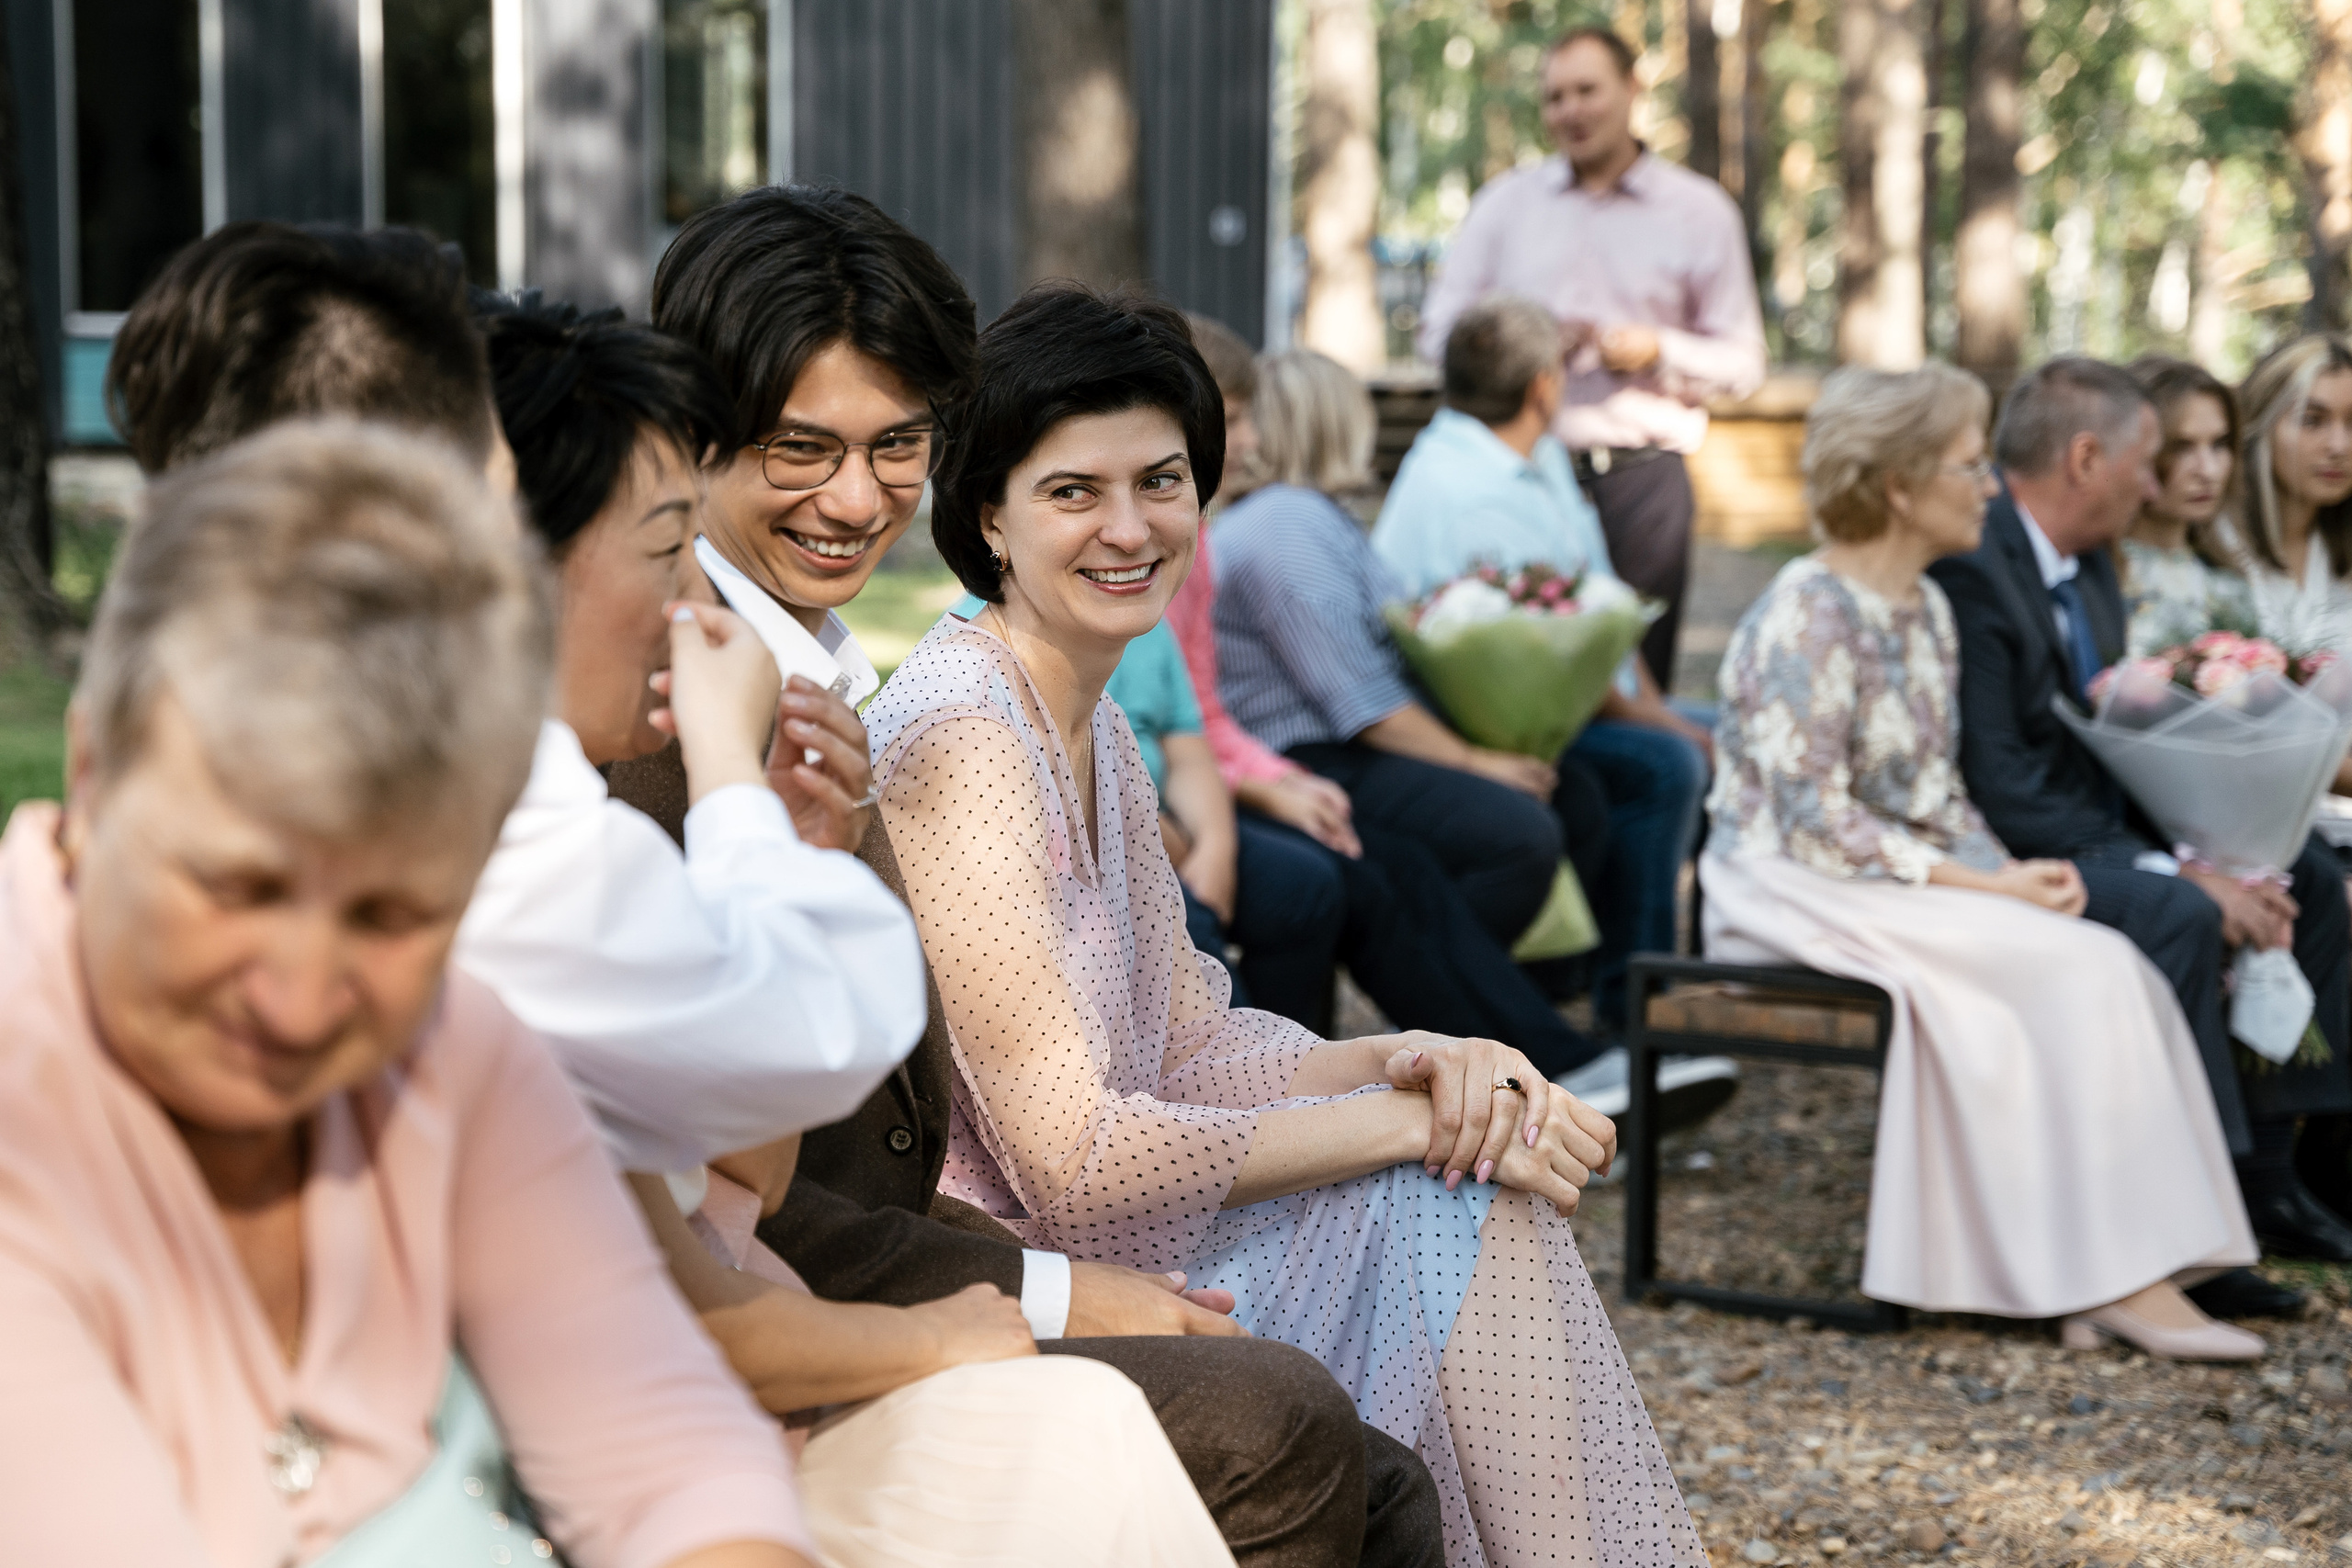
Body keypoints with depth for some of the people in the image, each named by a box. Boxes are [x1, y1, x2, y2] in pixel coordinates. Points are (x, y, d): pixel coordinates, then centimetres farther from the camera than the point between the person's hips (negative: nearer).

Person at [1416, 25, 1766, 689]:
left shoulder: (1699, 210, 10)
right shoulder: (1505, 202, 14)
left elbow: (1742, 362, 8)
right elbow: (1440, 333, 11)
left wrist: (1657, 351, -10)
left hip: (1640, 476, -1)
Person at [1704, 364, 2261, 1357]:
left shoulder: (1927, 609, 13)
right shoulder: (1809, 614, -15)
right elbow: (1813, 821, -20)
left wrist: (2009, 871, -3)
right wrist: (1984, 886, -19)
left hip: (1910, 886, 8)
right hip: (1798, 895, -8)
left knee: (2106, 967, -17)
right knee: (2079, 966, -23)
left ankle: (2103, 1278, -20)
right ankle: (2119, 1278, -18)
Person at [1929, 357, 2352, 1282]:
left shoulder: (2089, 565, 10)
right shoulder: (1971, 574, -21)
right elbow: (2000, 792, -26)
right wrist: (2177, 874, -26)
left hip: (2096, 832, 10)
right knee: (2179, 917, -32)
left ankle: (2263, 1177, 8)